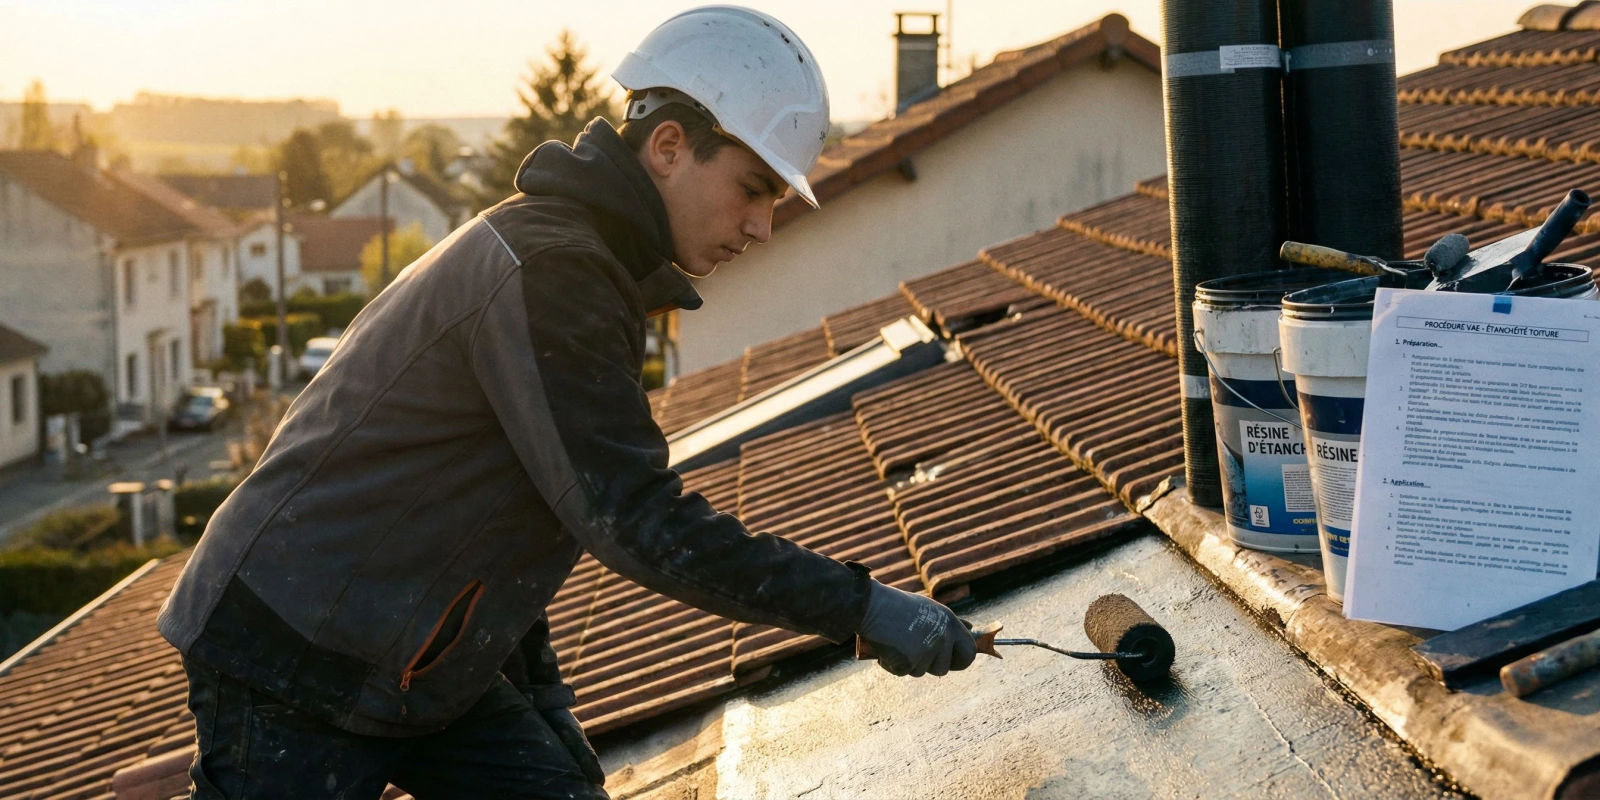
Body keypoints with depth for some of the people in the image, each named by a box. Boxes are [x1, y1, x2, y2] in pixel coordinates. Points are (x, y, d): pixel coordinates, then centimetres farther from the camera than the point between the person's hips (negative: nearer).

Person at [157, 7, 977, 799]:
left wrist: (541, 691, 15)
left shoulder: (590, 266, 11)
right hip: (292, 659, -10)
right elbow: (638, 522, -26)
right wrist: (861, 607, -23)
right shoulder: (546, 269, -22)